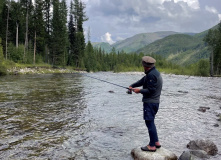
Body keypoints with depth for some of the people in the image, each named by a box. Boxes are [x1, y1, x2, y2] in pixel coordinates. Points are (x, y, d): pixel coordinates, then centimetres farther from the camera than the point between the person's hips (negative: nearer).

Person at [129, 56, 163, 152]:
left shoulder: (151, 75, -19)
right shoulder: (154, 72, 14)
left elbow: (150, 90, -22)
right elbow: (142, 81, 20)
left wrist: (139, 91, -9)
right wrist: (132, 86, 17)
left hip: (150, 102, -11)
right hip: (154, 102, 11)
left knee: (149, 122, -3)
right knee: (150, 122, 18)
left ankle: (152, 146, 5)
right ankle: (156, 142, 25)